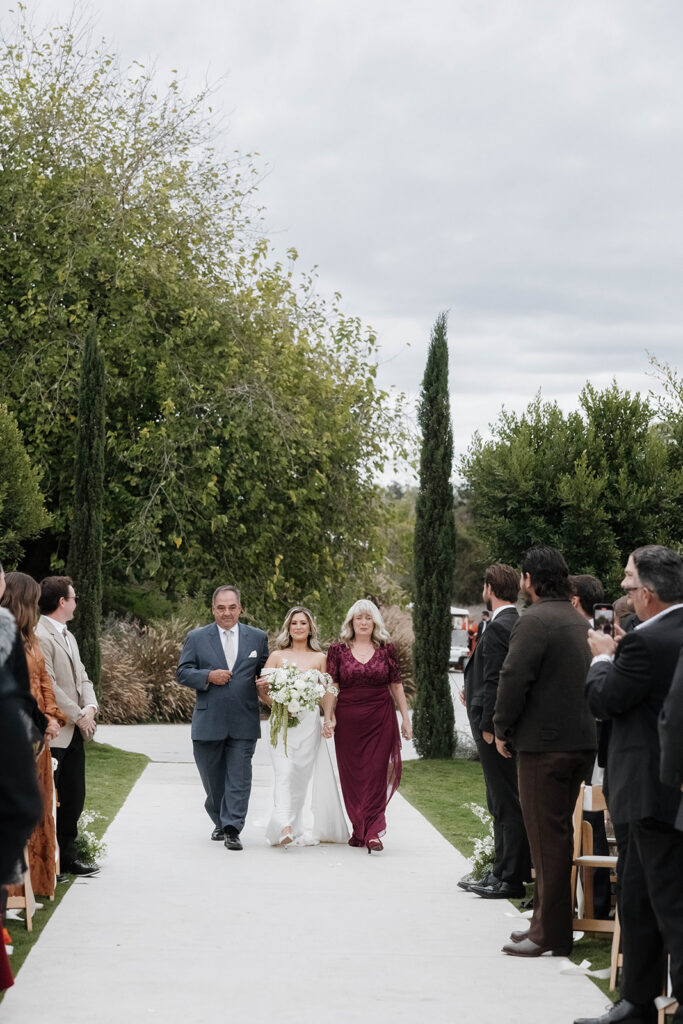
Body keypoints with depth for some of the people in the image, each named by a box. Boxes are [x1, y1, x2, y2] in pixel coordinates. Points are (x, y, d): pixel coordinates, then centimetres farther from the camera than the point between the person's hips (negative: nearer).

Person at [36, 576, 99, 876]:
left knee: (74, 798, 14)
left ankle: (67, 856, 23)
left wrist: (90, 707, -1)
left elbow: (81, 677, 19)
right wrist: (78, 716, -13)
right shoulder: (40, 636, -15)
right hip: (52, 735, -10)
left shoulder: (68, 636, 18)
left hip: (74, 733, 10)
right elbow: (48, 686, -20)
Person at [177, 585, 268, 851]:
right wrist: (208, 676, -14)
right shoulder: (196, 637, 4)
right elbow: (182, 673, 2)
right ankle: (220, 822, 30)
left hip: (244, 722, 0)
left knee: (239, 779, -6)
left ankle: (232, 829, -4)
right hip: (208, 722, 1)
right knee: (212, 780, 11)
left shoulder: (258, 637, 8)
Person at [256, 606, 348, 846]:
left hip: (309, 722, 1)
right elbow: (262, 689, 7)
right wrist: (263, 687, -15)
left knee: (304, 774, 1)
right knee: (284, 773, -15)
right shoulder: (277, 656, 9)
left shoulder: (319, 658, 12)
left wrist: (329, 719, -4)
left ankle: (305, 831, 11)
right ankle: (285, 828, -28)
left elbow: (327, 693, 8)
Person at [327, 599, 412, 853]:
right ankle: (359, 830, 15)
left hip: (381, 718, 0)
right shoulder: (338, 650, 4)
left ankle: (372, 832, -6)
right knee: (352, 775, 4)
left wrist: (406, 718, 7)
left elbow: (396, 685, 9)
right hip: (348, 720, 0)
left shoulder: (386, 649, 6)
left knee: (376, 773, -6)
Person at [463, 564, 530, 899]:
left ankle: (510, 879, 0)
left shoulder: (498, 627, -17)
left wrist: (487, 727, -18)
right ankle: (502, 873, 22)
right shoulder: (518, 624, 12)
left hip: (495, 725, -10)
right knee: (503, 804, 15)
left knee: (506, 805, -5)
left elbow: (495, 681, -20)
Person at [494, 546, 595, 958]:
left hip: (545, 742, -9)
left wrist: (503, 730, -6)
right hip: (582, 739, 9)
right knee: (560, 830, 17)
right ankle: (551, 921, 26)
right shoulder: (579, 620, 11)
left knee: (547, 836, -2)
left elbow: (514, 679, -20)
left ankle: (552, 933, 2)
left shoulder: (534, 621, -16)